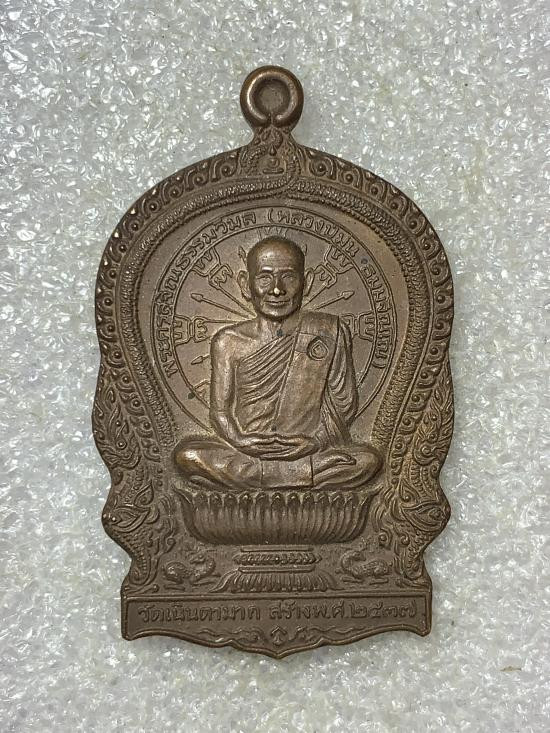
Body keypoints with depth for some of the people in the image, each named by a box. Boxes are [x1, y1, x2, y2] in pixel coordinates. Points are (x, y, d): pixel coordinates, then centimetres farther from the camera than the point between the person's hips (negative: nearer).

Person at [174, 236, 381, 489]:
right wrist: (241, 441, -19)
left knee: (368, 459, -26)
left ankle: (252, 474, -17)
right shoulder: (229, 342, 3)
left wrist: (316, 440, -13)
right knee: (186, 454, -26)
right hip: (246, 450, 0)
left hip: (311, 451, 0)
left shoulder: (329, 332, 2)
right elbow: (219, 411, 1)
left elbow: (344, 404, 3)